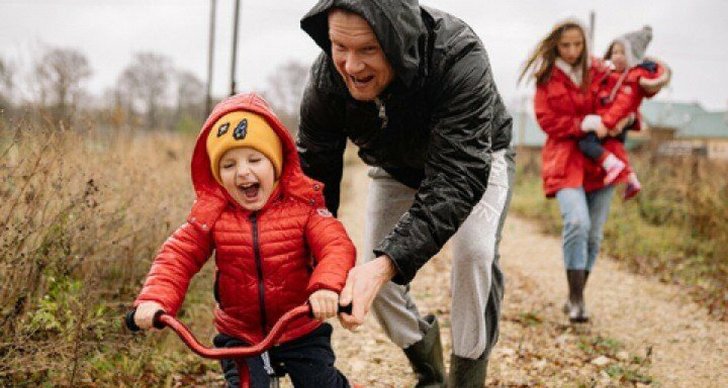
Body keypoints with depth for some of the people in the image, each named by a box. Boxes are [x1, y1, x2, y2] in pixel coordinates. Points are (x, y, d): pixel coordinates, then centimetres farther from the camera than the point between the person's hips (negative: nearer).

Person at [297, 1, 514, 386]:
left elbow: (458, 177, -47)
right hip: (396, 168, 4)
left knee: (474, 252, -27)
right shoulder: (326, 79, -30)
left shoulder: (458, 57, -43)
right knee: (371, 276, -5)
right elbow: (313, 173, -20)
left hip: (474, 161, -3)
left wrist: (389, 262, -59)